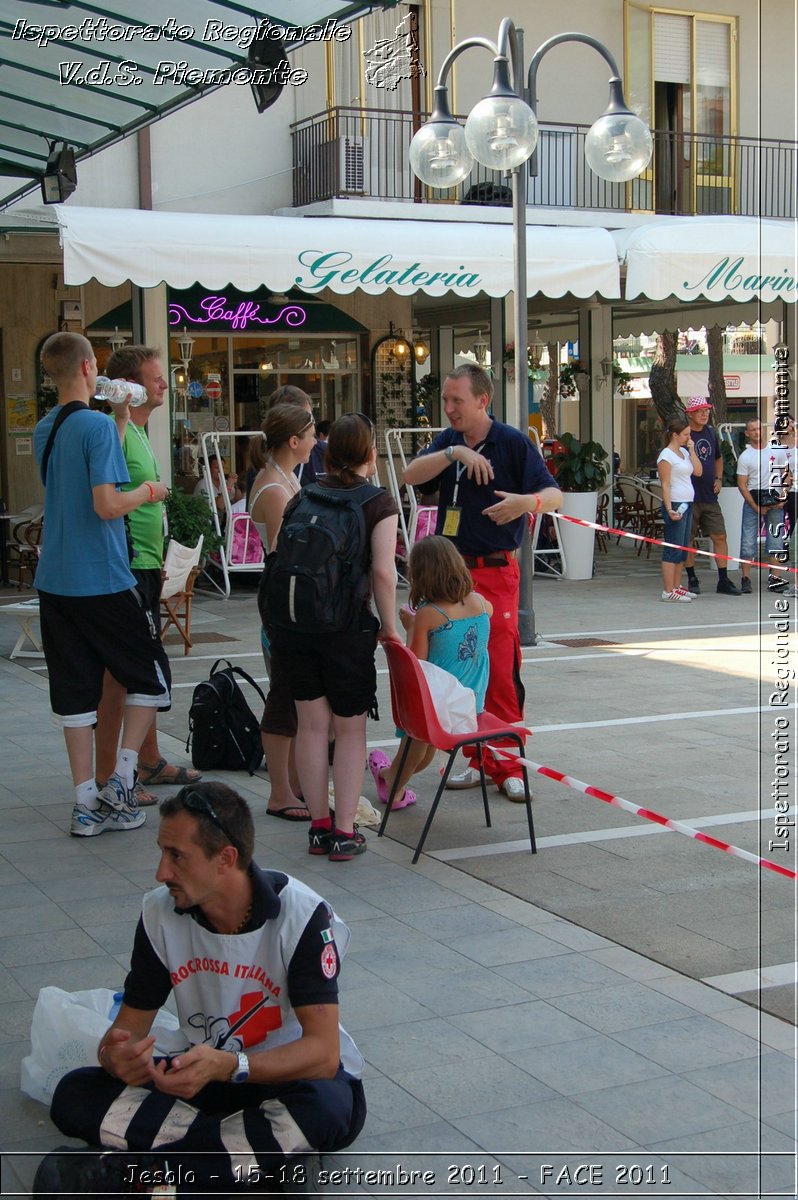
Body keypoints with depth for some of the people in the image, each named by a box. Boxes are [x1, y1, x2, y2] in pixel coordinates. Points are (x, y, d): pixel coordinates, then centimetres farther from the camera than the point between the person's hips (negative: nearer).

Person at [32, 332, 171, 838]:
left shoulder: (45, 430, 11)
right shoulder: (97, 425, -13)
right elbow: (107, 504, -20)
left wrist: (121, 419, 19)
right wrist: (147, 493, -2)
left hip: (56, 582, 7)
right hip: (103, 581, -7)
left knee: (74, 692, 9)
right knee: (152, 677, 10)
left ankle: (87, 804, 11)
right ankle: (120, 782, 4)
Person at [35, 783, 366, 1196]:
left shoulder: (302, 915, -22)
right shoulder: (160, 912, -10)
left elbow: (323, 1051, -27)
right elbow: (129, 1026, -4)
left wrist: (228, 1066, -43)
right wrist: (116, 1055, -30)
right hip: (202, 1069, 4)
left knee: (330, 1107, -40)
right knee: (74, 1095, -20)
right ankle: (257, 1152, -25)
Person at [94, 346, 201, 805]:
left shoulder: (141, 431, 16)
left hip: (146, 565, 10)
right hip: (125, 568, -10)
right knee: (119, 673, -5)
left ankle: (150, 762, 28)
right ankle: (107, 777, 2)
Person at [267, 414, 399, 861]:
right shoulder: (380, 501, -3)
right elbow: (382, 571, -12)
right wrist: (390, 628, -3)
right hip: (348, 625, -4)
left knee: (312, 725, 11)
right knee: (350, 729, 7)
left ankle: (319, 826, 17)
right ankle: (344, 832, 7)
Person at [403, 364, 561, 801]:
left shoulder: (512, 442, -5)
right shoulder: (449, 441, 10)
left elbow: (554, 494, -9)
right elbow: (411, 475, -6)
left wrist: (528, 501, -31)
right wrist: (454, 453, -19)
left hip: (494, 571, -5)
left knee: (500, 669, -7)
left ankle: (506, 762, 3)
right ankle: (476, 759, 19)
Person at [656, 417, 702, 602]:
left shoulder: (684, 452, 15)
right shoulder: (666, 455, -10)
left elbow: (698, 472, 7)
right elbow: (665, 485, -15)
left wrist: (692, 451, 2)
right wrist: (669, 509, -22)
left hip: (687, 505, 9)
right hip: (675, 505, -9)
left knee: (682, 550, 12)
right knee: (673, 550, -8)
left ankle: (677, 586, 19)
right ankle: (668, 591, -6)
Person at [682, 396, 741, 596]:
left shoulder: (711, 433, 11)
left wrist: (719, 478, 12)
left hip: (710, 497, 6)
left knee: (720, 536, 2)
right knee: (688, 540, 3)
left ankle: (723, 581, 7)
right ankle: (692, 579, 16)